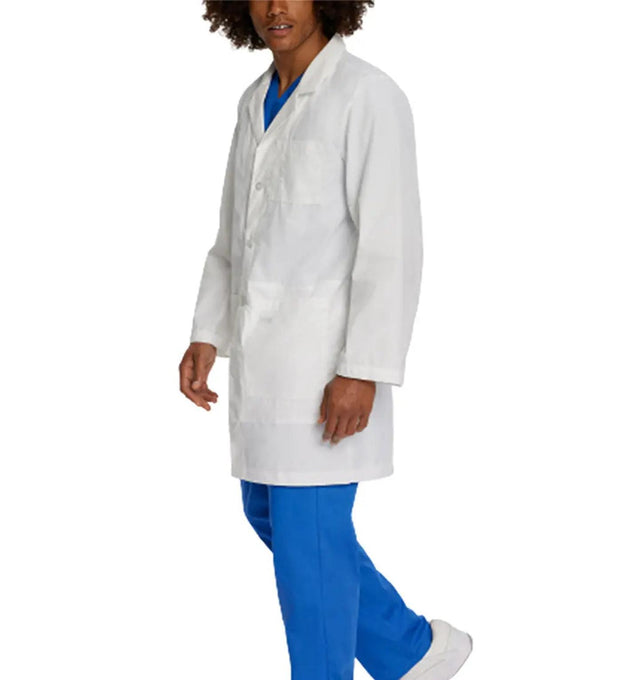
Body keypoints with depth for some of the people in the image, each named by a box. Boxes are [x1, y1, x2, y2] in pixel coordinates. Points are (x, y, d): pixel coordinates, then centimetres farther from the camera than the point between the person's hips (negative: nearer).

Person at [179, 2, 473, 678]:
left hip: (328, 354, -9)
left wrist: (362, 371, -22)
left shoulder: (369, 96, -13)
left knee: (307, 534, -4)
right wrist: (207, 336, 10)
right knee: (271, 516, 16)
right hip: (265, 351, 9)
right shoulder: (259, 101, 12)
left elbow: (392, 246, -18)